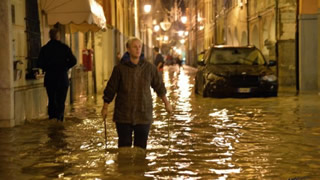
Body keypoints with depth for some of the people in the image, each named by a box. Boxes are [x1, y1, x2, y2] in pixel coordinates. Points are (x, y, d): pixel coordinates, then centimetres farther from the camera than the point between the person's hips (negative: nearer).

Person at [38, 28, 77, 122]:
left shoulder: (44, 48, 0)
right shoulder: (64, 47, -3)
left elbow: (40, 64, -4)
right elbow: (73, 61, -6)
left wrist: (47, 68, 13)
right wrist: (65, 67, 8)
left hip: (49, 78, 2)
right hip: (62, 78, -2)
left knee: (51, 100, 12)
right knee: (61, 101, 4)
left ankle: (52, 119, 6)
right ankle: (59, 119, -9)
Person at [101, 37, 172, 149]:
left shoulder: (149, 68, 1)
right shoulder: (120, 68, -3)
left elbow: (159, 86, 13)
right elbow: (110, 89, 4)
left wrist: (166, 103, 20)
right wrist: (105, 107, 6)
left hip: (143, 116, 1)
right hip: (123, 116, -1)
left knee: (141, 147, 5)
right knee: (124, 146, 2)